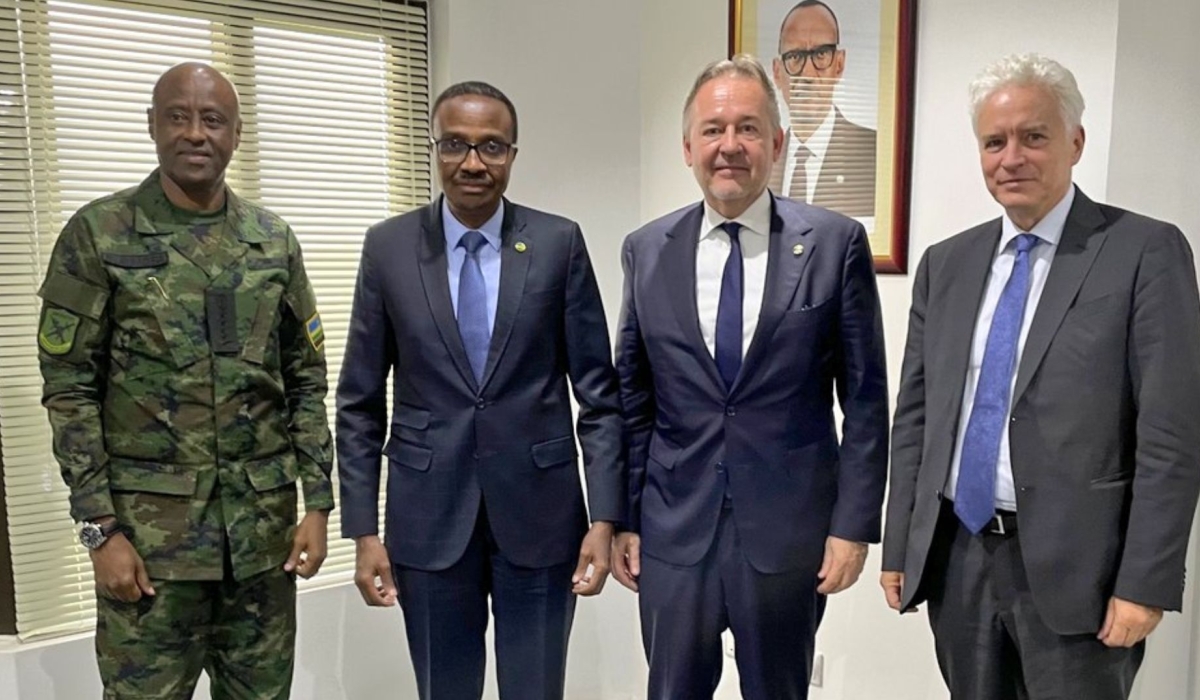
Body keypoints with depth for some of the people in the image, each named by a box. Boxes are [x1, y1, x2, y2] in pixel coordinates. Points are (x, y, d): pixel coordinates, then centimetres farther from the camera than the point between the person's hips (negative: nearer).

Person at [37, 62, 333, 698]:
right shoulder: (97, 234, -3)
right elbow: (70, 391, -3)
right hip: (150, 527, -2)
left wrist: (317, 503, 1)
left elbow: (307, 381, 6)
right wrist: (100, 529, -8)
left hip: (264, 522, 3)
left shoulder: (274, 240, 4)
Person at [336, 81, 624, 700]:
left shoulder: (559, 243, -3)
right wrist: (363, 530, -1)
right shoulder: (388, 247, 0)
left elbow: (598, 392, -2)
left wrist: (604, 518, -7)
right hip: (428, 514, 1)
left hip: (540, 510, 0)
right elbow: (359, 402, 2)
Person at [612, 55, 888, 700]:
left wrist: (854, 523, -5)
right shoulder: (647, 251, 1)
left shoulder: (835, 243, -5)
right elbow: (632, 399, 5)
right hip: (673, 531, 2)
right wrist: (623, 517, 5)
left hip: (790, 531, -1)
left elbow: (864, 399, -3)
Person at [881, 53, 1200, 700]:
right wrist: (899, 547, 6)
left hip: (1074, 563, -4)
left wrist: (1145, 583, -12)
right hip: (955, 557, 4)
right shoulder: (946, 263, 7)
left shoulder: (1146, 252, -6)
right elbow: (915, 417, 8)